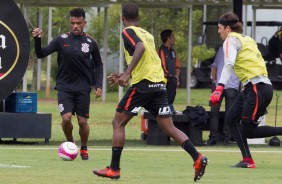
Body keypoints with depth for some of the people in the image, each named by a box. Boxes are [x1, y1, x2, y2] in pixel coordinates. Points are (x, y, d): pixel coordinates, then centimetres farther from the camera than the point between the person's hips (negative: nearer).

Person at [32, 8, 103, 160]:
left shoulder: (90, 43, 0)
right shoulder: (61, 40, -3)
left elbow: (98, 65, 11)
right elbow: (41, 54, -5)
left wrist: (98, 85, 2)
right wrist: (37, 40, -24)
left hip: (83, 88, 1)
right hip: (65, 87, -1)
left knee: (83, 121, 0)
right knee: (66, 117, -16)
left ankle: (84, 149, 27)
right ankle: (70, 142, 14)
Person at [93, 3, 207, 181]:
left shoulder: (128, 32, -1)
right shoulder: (148, 34, 23)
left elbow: (140, 47, -23)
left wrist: (127, 73, -27)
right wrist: (125, 75, 39)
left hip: (143, 84, -7)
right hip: (159, 84, 7)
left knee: (118, 122, 5)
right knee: (169, 127, 3)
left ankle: (114, 169, 2)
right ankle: (198, 158, -14)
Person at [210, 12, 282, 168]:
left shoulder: (231, 40, -5)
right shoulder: (248, 39, 20)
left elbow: (229, 64, -21)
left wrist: (219, 88, -31)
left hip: (257, 88, -9)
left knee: (247, 131, -5)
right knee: (231, 119, 8)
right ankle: (247, 160, 4)